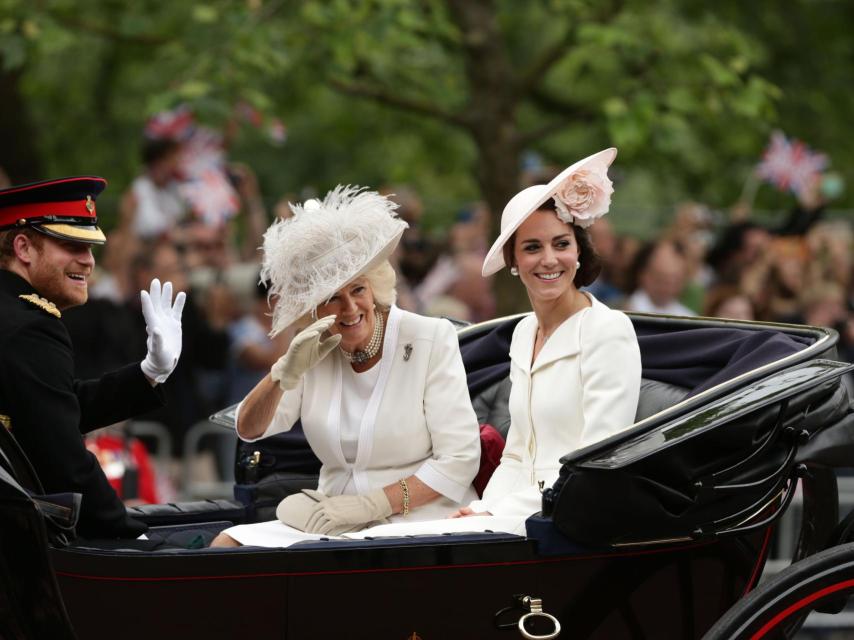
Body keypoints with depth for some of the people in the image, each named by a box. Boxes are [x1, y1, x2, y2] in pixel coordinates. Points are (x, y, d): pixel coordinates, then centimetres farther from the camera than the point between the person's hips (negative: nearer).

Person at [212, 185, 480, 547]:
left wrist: (373, 504, -18)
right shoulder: (314, 351, 8)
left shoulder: (431, 339, -5)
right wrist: (284, 373, -18)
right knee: (226, 544, -13)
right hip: (335, 527, 6)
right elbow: (248, 430, 1)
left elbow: (459, 460, -10)